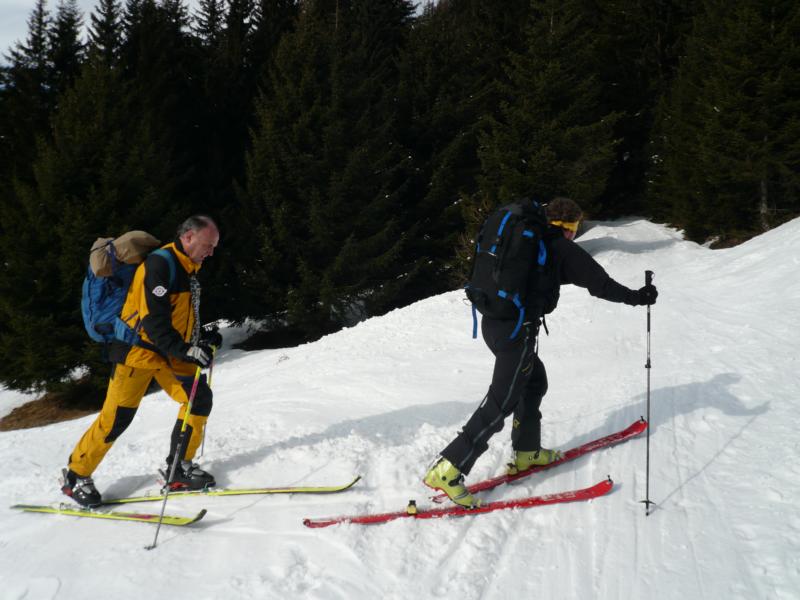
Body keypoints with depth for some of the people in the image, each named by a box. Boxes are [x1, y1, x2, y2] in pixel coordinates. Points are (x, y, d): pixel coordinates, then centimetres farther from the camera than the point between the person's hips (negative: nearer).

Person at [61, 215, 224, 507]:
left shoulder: (188, 270, 10)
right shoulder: (160, 264, -19)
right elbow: (153, 320, -25)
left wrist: (203, 337, 5)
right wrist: (186, 350, -30)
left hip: (170, 353, 8)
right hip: (140, 349, -8)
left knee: (200, 398, -6)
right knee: (116, 416, -5)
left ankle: (179, 468, 4)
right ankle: (76, 476, 11)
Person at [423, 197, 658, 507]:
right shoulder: (563, 249, -4)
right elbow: (598, 281, -3)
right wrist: (635, 297, 7)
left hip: (493, 322, 9)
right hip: (517, 331, -9)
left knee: (535, 381, 24)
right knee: (501, 402, -7)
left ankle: (527, 451, 32)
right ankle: (448, 469, -13)